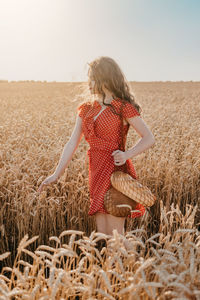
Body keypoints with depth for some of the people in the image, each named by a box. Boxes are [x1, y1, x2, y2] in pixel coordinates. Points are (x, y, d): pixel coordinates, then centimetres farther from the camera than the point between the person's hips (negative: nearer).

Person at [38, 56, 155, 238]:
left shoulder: (124, 108, -5)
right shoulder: (86, 109, 11)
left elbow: (149, 139, -4)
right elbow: (72, 143, 7)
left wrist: (127, 154, -20)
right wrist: (56, 174, 0)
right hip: (96, 173, 6)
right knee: (102, 235, 11)